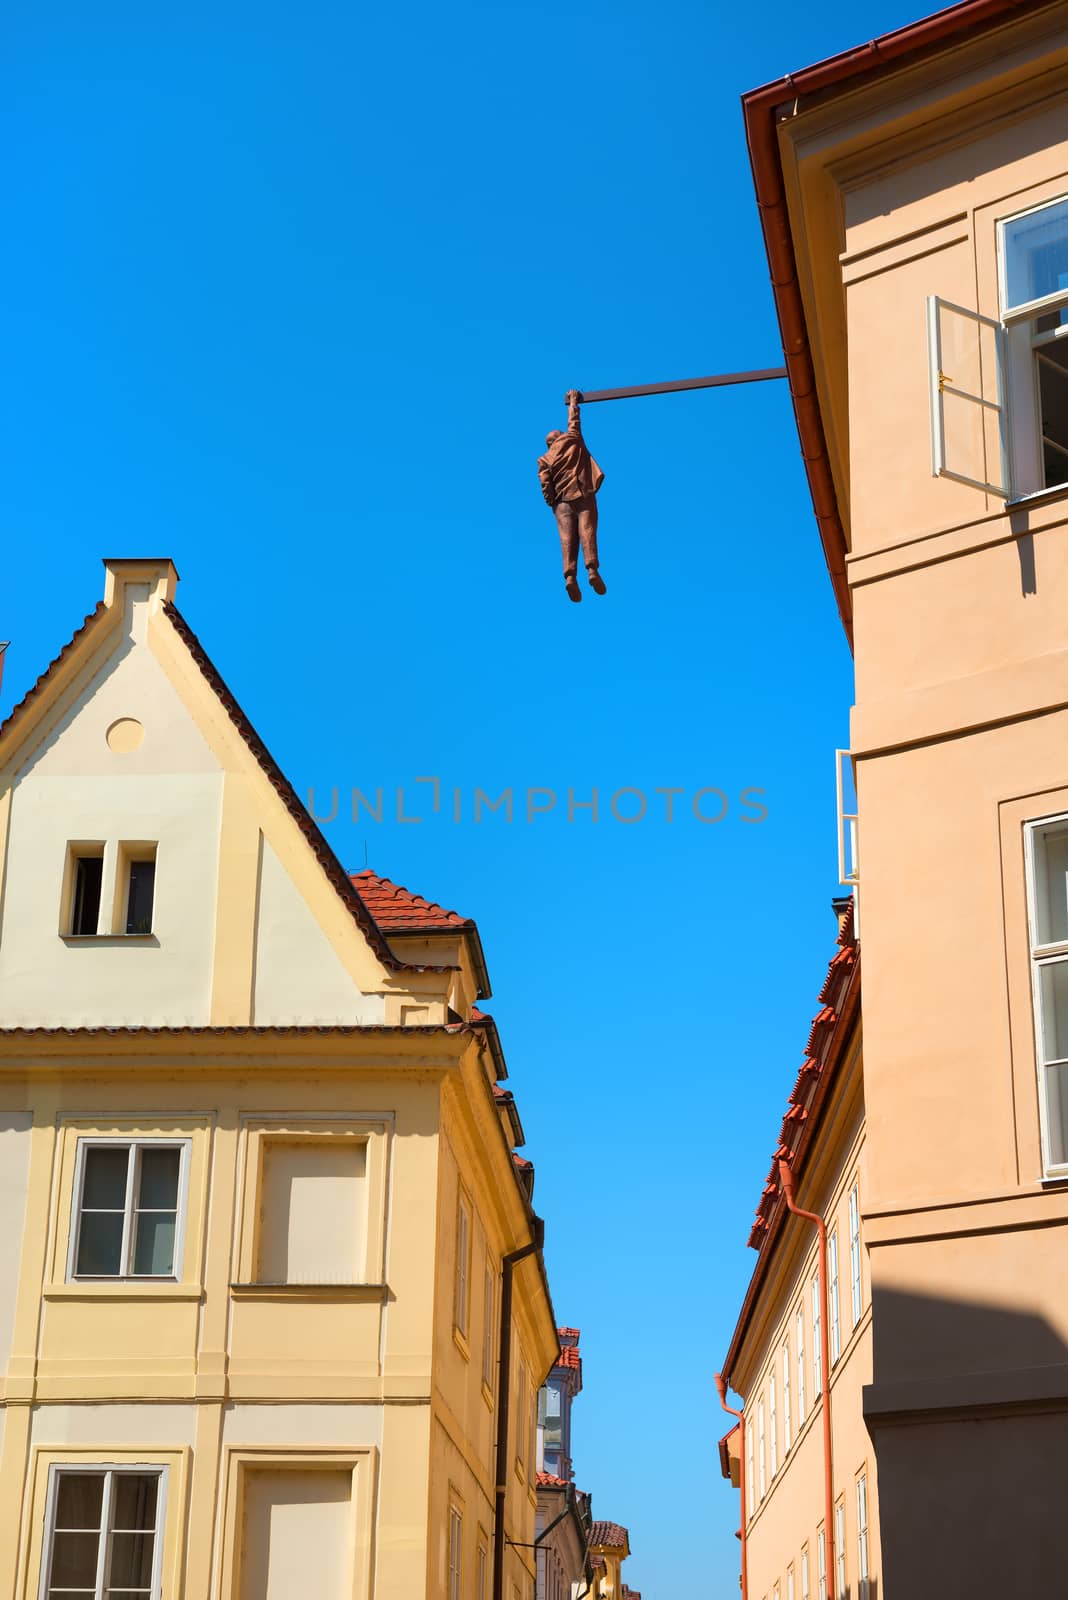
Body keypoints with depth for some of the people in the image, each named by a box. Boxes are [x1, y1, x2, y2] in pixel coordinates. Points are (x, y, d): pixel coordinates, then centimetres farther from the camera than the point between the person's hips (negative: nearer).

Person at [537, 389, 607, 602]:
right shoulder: (572, 440, 14)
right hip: (584, 494, -1)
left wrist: (553, 505, 9)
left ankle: (570, 576, -28)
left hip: (562, 499, 1)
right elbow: (574, 421, 29)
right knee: (587, 531, -13)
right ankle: (592, 569, -33)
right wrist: (573, 401, 43)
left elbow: (545, 486, 4)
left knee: (567, 537, -9)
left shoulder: (544, 460, 15)